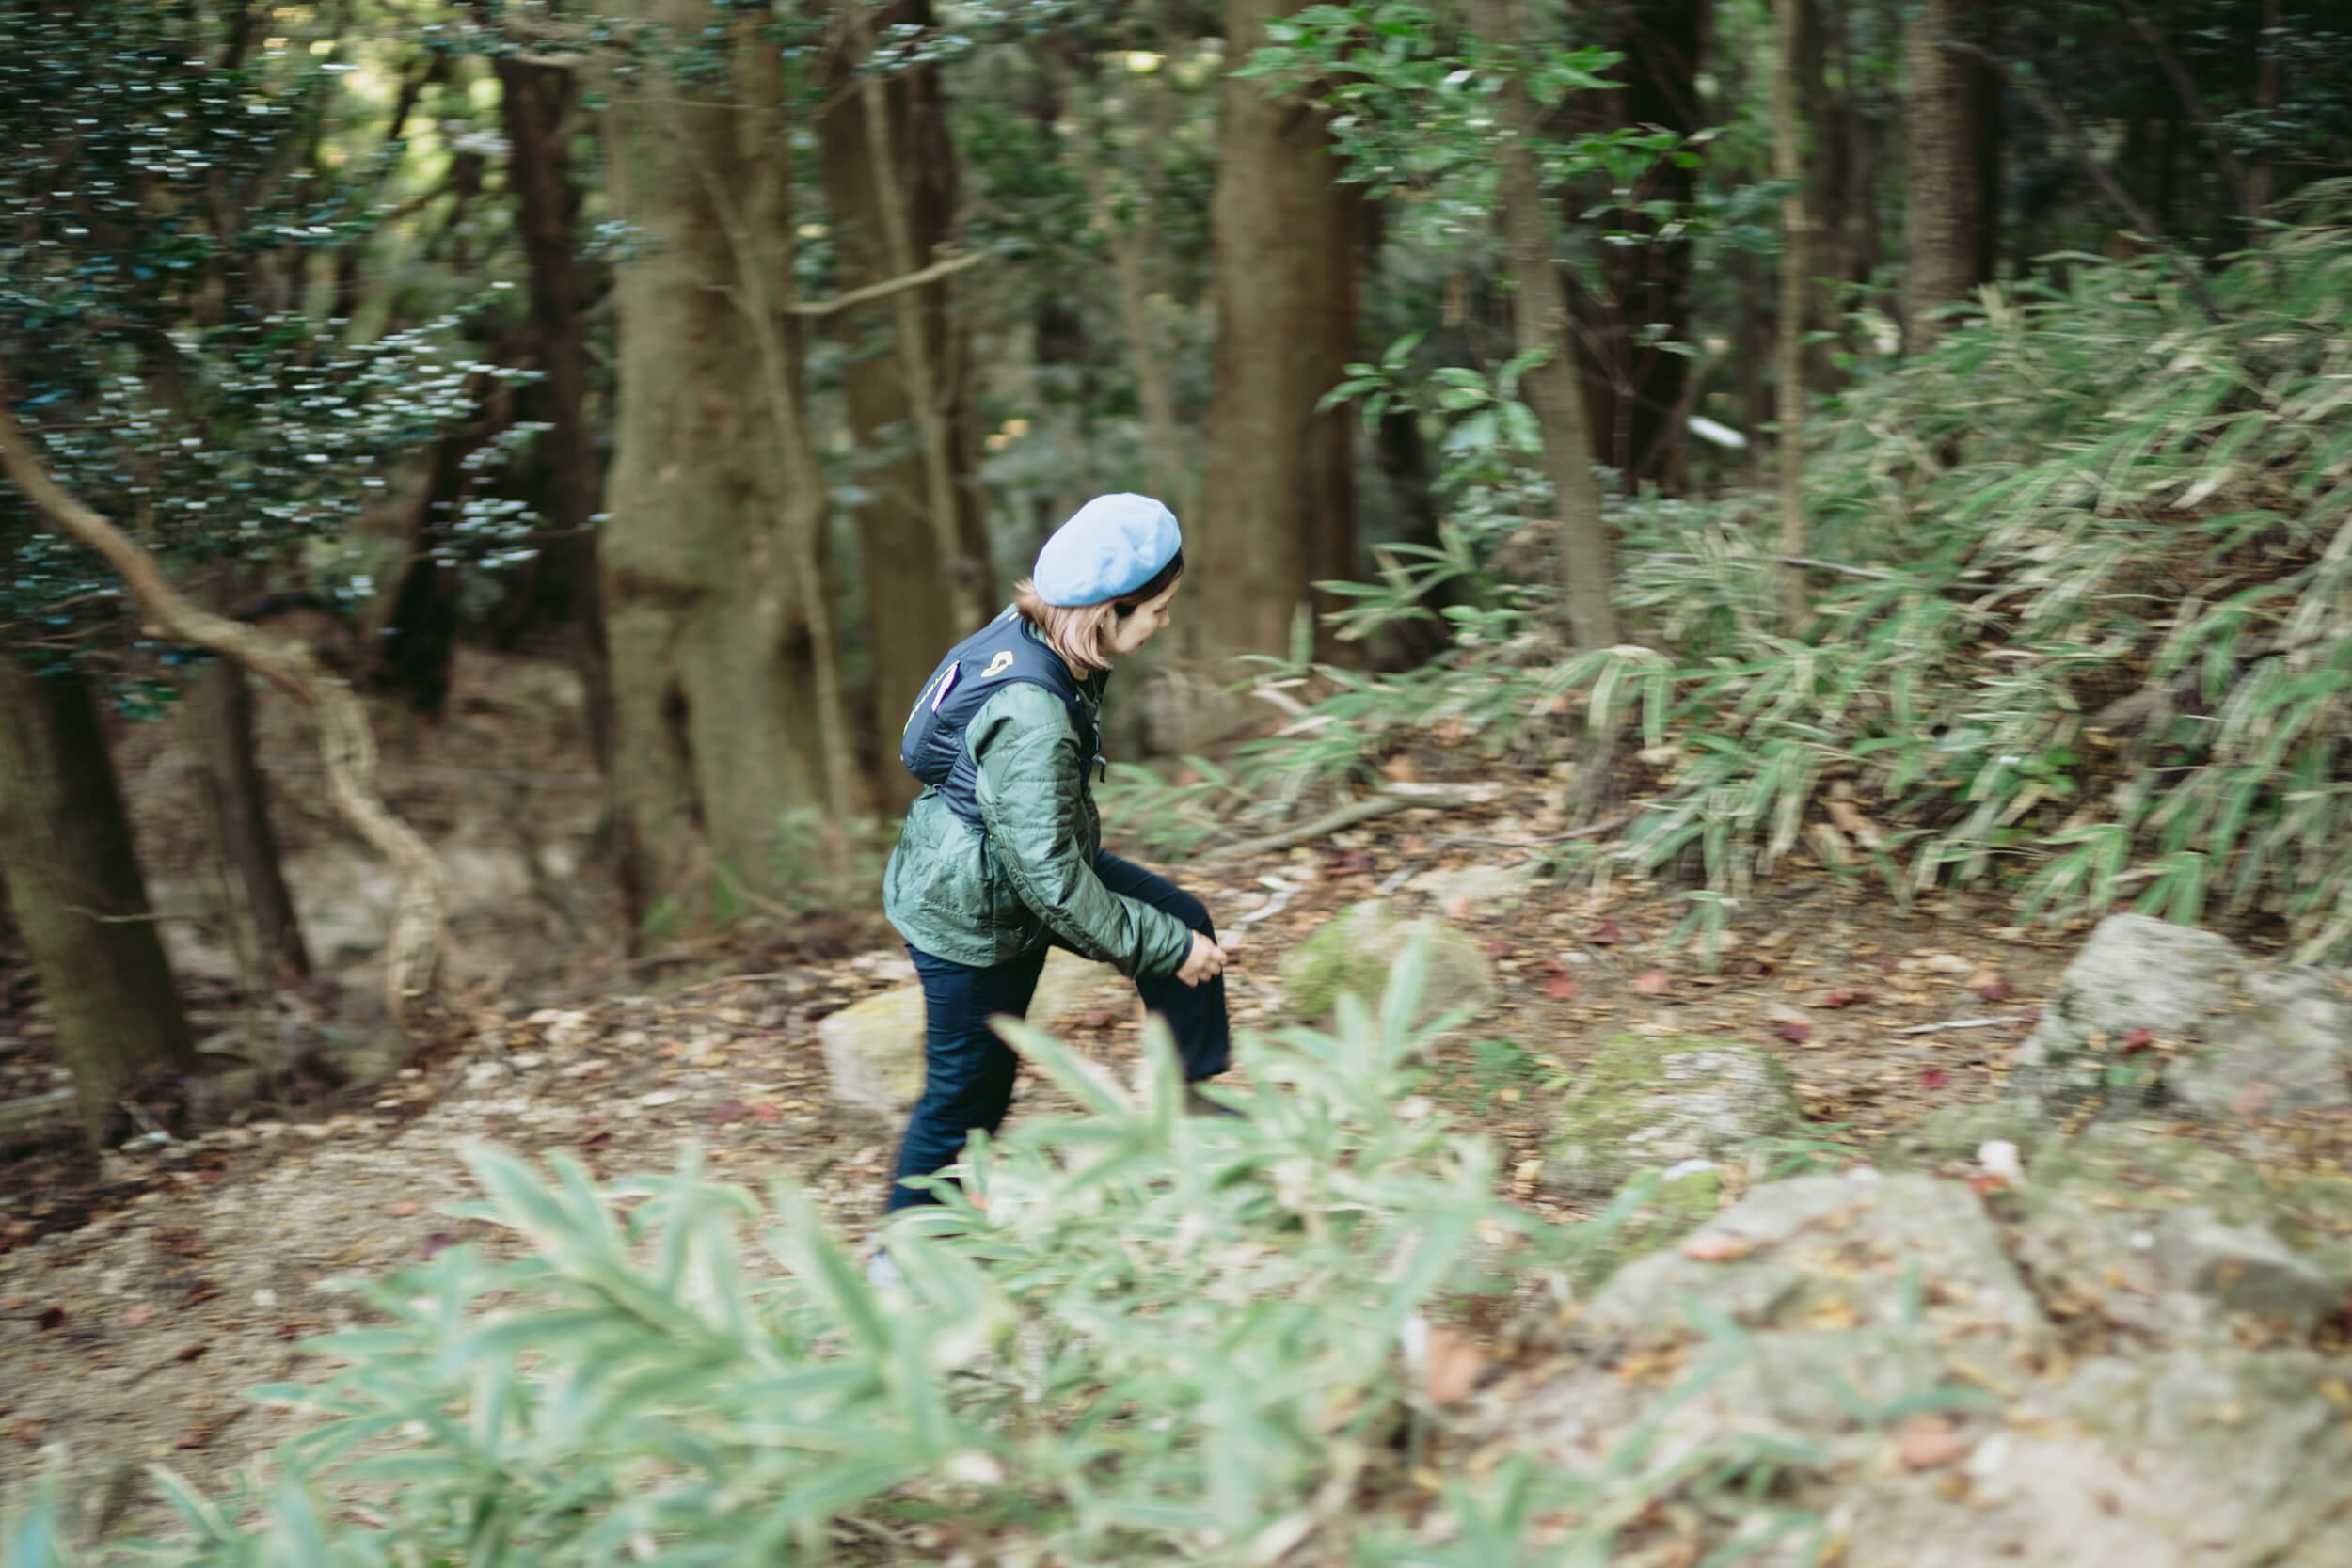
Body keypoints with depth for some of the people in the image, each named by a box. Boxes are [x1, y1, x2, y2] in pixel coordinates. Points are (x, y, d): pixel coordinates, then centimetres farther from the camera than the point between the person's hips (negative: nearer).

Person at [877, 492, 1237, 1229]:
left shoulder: (1031, 635, -9)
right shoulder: (1029, 717, -37)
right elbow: (1051, 880, -32)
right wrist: (1165, 948, -22)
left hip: (1017, 862, 9)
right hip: (969, 912, -9)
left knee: (1183, 919, 6)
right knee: (966, 1091, 8)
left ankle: (1189, 1096, 22)